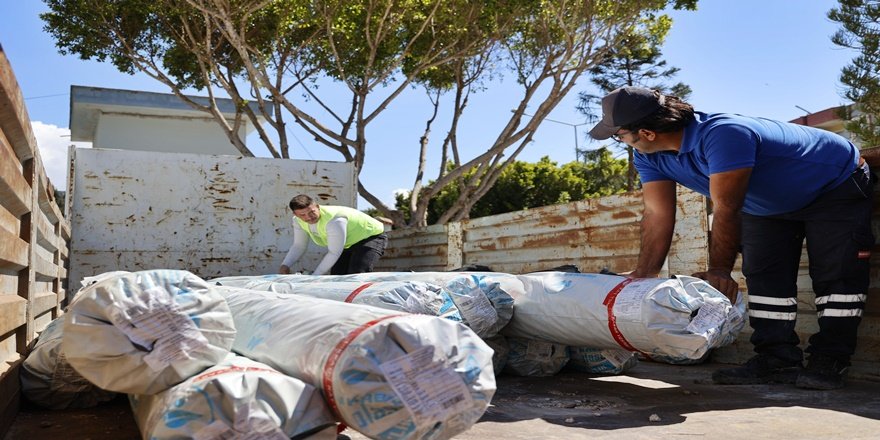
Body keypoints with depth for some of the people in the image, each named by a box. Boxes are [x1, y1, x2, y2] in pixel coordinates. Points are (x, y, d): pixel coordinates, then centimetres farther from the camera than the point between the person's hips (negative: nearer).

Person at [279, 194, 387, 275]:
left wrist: (314, 276, -30)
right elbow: (298, 246, -3)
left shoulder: (333, 220, -39)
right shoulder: (298, 221, -13)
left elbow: (334, 253, -33)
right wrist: (285, 265, -19)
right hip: (349, 243, 8)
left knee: (356, 275, -25)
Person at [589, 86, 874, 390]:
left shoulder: (722, 135, -41)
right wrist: (643, 275, -24)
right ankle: (776, 359, 4)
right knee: (764, 277, 1)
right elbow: (657, 215, -19)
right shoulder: (649, 156, -17)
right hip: (768, 204, 7)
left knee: (835, 276, -9)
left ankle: (828, 363, -3)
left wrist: (718, 271, -38)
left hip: (837, 187, -7)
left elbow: (726, 209, -41)